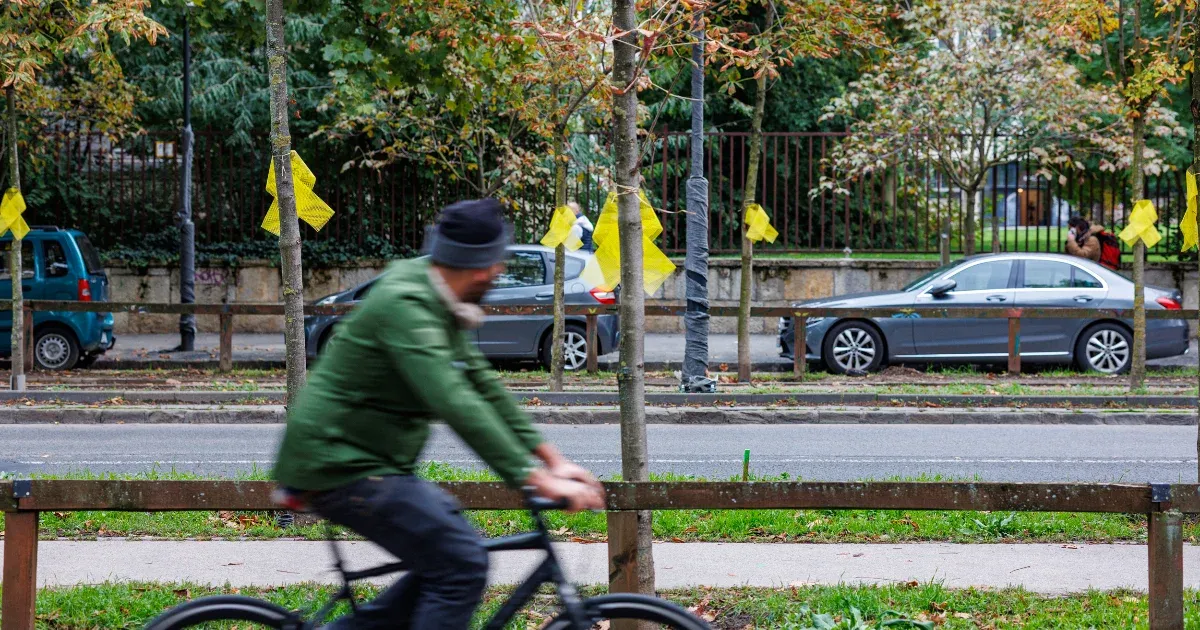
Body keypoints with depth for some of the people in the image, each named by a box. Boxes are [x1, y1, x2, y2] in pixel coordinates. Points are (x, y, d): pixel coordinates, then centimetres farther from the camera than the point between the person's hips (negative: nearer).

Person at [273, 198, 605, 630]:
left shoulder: (438, 303, 9)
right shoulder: (405, 305, -22)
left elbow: (482, 384, 13)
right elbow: (456, 405, -31)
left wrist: (550, 457, 8)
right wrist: (537, 479, -32)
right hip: (340, 465, -10)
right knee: (462, 565, -14)